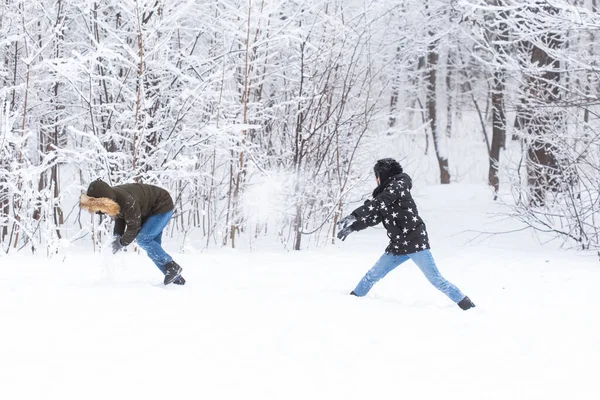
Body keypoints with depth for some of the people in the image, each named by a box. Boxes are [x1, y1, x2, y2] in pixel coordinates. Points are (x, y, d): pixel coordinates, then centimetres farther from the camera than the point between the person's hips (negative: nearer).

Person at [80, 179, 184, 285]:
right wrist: (117, 237, -9)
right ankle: (176, 278, 9)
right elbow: (119, 218, 4)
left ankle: (173, 267, -14)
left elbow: (133, 227, -27)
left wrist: (121, 243, -15)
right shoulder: (112, 198, -13)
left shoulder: (128, 201, -39)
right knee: (152, 245, 5)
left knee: (143, 239, -19)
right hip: (147, 211, 9)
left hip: (163, 207, -9)